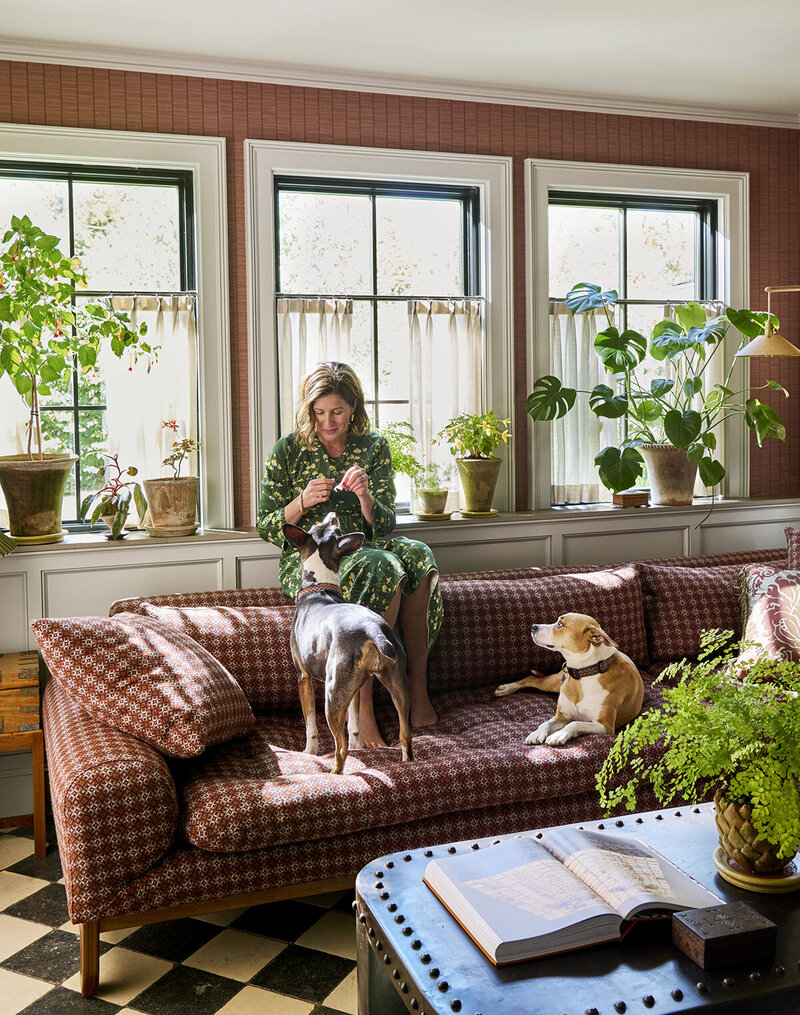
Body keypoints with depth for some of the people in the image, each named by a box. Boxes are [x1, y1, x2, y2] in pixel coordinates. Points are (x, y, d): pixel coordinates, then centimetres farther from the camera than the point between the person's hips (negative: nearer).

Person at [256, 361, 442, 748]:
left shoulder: (374, 448, 7)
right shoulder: (288, 450, 0)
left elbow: (384, 525, 1)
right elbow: (266, 529, 1)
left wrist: (365, 496, -20)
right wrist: (303, 502, -18)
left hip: (361, 549, 3)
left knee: (417, 555, -30)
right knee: (382, 569, -34)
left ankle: (418, 689, -26)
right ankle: (362, 711, -33)